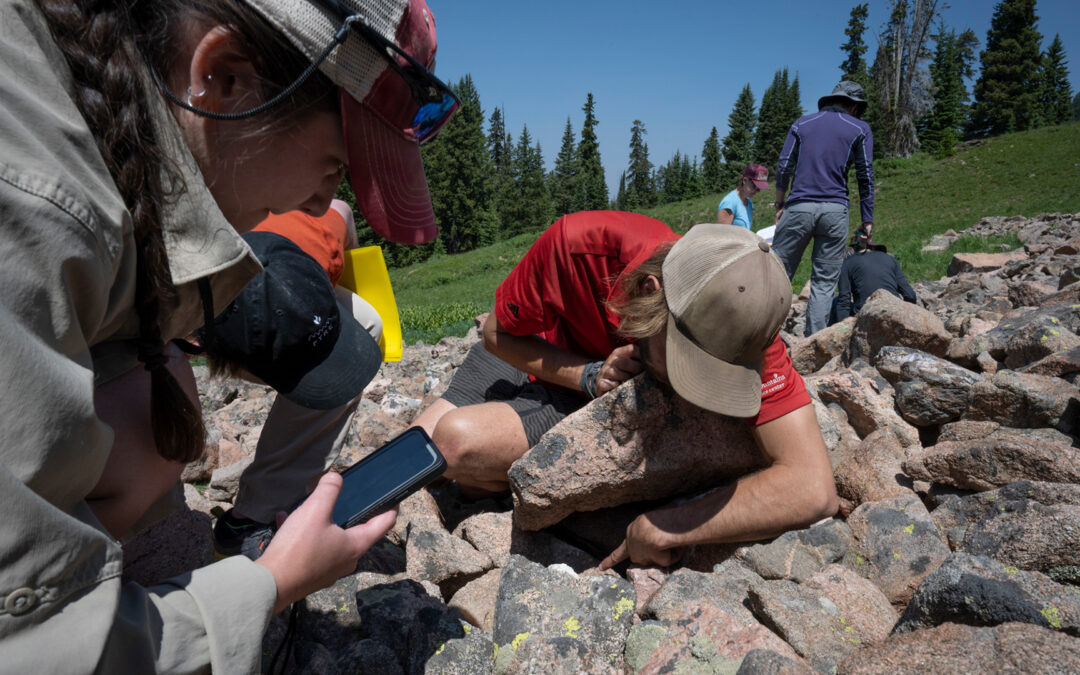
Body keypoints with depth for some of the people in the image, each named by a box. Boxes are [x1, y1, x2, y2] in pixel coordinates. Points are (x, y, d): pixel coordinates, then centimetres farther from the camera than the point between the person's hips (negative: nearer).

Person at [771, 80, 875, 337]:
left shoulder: (802, 123, 14)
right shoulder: (860, 129, 11)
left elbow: (784, 168, 8)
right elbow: (865, 176, 7)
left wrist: (780, 204, 17)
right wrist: (867, 219, 9)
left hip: (799, 207, 0)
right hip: (836, 210, 0)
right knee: (824, 282, 3)